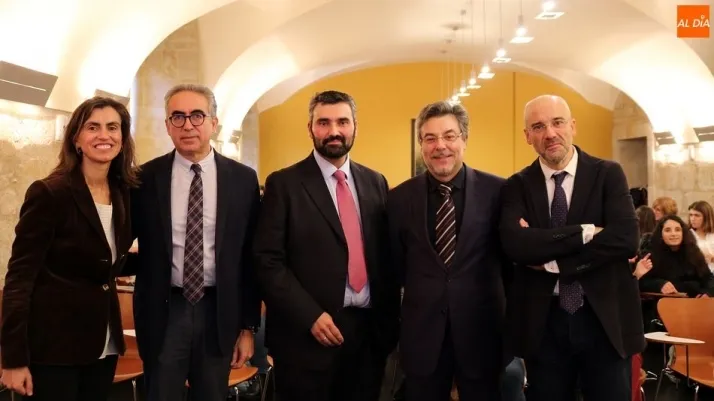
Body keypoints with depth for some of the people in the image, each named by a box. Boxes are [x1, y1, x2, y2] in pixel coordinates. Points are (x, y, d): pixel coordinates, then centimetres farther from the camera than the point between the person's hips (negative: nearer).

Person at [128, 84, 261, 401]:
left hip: (219, 313, 1)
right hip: (163, 312, 0)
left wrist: (248, 326, 1)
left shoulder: (243, 179, -1)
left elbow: (251, 257, 1)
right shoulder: (146, 177, -2)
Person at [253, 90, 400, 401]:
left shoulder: (375, 183, 10)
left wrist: (390, 319, 7)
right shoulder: (284, 184, -4)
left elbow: (386, 256, 12)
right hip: (307, 334, -4)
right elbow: (268, 261, -9)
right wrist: (310, 316, -16)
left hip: (370, 329, 4)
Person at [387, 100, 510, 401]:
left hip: (481, 330, -1)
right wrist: (423, 290, 5)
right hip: (422, 332, 1)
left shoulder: (496, 190, -4)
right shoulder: (400, 198, 0)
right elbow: (396, 265, 10)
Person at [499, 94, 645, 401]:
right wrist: (585, 232, -20)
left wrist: (551, 261, -15)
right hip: (543, 323, 1)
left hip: (605, 319, 0)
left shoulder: (608, 174, -1)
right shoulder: (517, 186, 1)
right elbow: (514, 244, -16)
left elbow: (626, 239, -15)